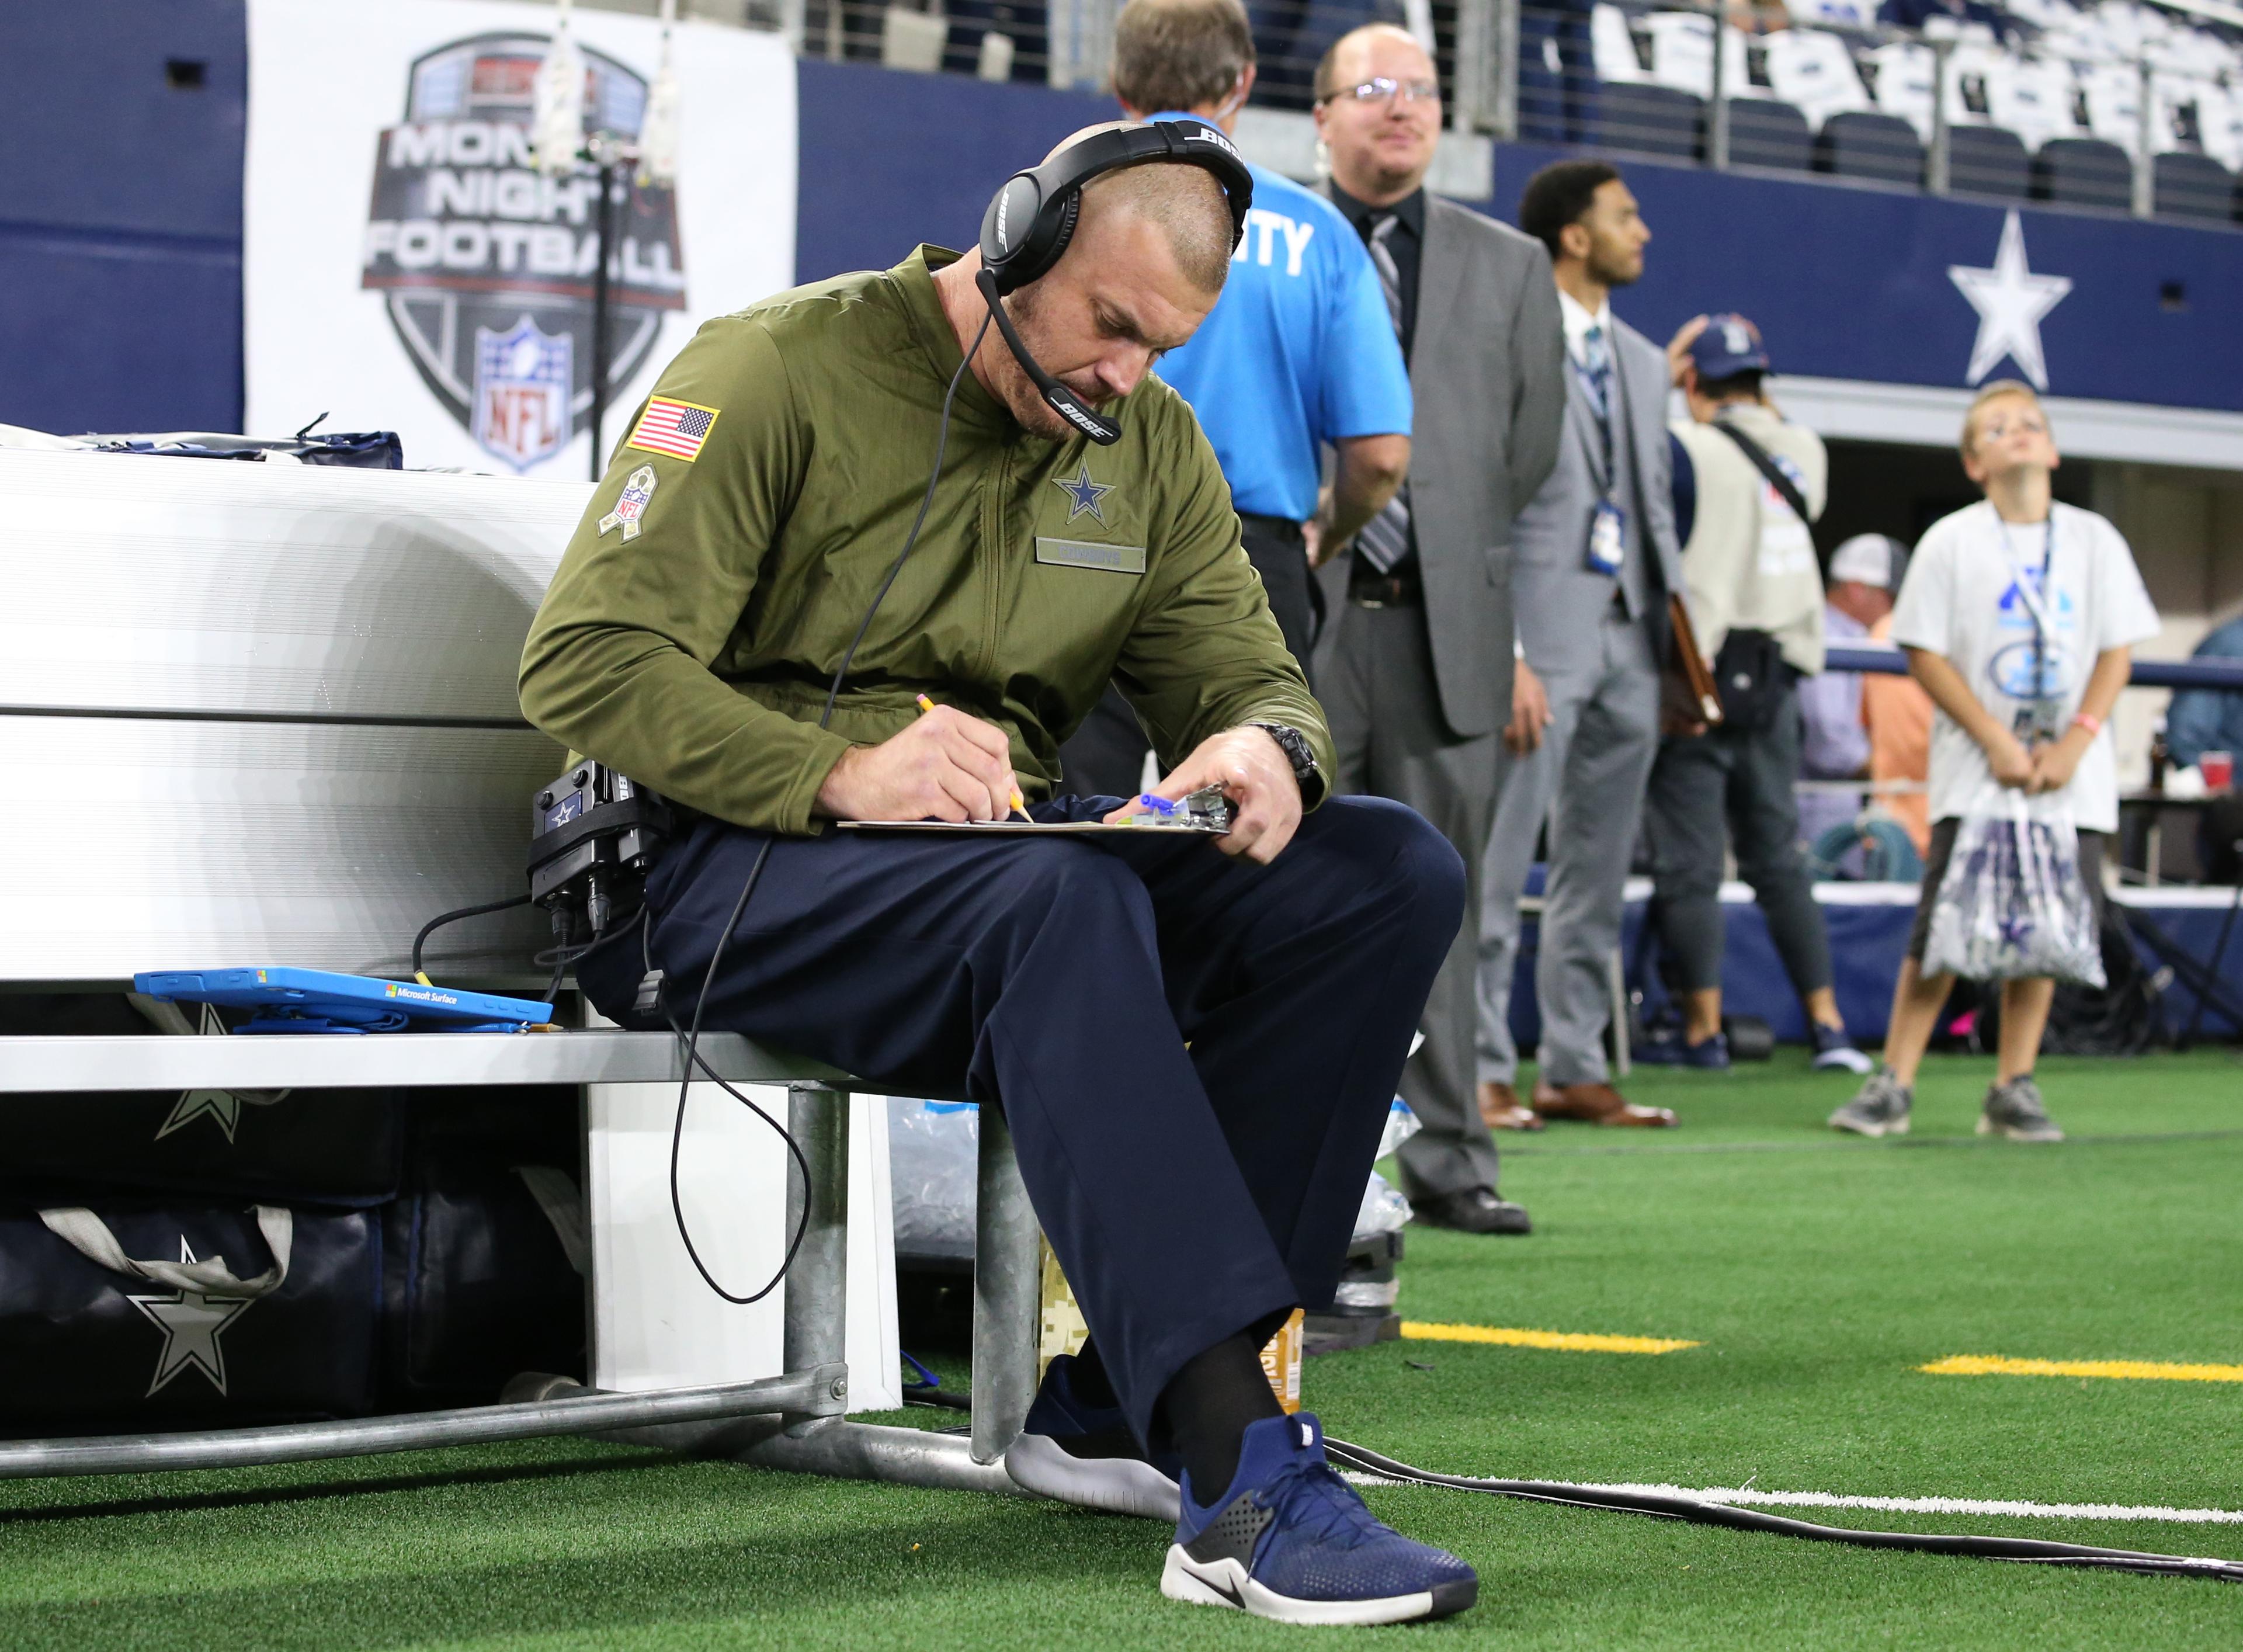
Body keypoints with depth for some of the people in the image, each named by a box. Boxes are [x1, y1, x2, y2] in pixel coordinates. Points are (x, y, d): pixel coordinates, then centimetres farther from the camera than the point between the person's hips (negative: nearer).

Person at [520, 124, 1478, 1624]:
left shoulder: (1150, 443, 14)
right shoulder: (783, 374, -7)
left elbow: (1246, 669, 12)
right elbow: (585, 659, -14)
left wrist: (1269, 744, -15)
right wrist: (838, 772, -28)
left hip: (1007, 866, 7)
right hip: (720, 879, -7)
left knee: (1393, 872, -15)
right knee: (1062, 896, -39)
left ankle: (1121, 1404, -19)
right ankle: (1239, 1484, -48)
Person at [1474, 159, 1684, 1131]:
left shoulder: (1643, 362, 19)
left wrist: (1683, 646, 11)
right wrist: (1506, 655, -18)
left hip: (1627, 643, 8)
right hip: (1541, 633, -8)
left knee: (1598, 875, 10)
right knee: (1496, 868, -7)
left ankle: (1575, 1068, 15)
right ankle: (1480, 1072, -4)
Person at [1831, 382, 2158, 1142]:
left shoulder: (2093, 539, 6)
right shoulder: (1951, 541, 0)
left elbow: (2117, 652, 5)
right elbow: (1926, 655, -3)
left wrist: (2073, 744, -9)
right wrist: (1997, 742, -12)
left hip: (2072, 780, 2)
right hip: (1973, 774, -2)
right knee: (1942, 928, -5)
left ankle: (2014, 1090, 11)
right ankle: (1892, 1085, -1)